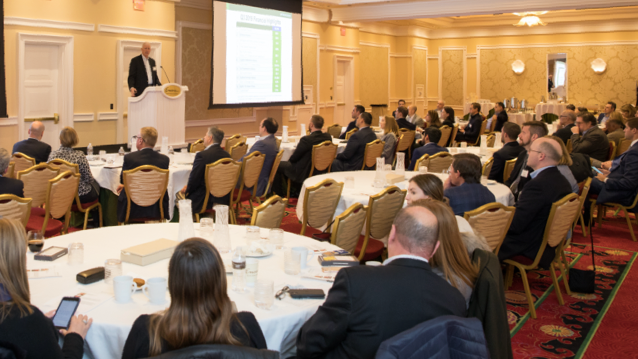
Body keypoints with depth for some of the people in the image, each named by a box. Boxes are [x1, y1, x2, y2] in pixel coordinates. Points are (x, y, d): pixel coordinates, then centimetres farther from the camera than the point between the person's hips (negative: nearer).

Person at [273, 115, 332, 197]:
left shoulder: (306, 140, -28)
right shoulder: (328, 137, -8)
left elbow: (293, 159, -15)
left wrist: (290, 159, 7)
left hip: (304, 174, -8)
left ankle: (279, 195, 22)